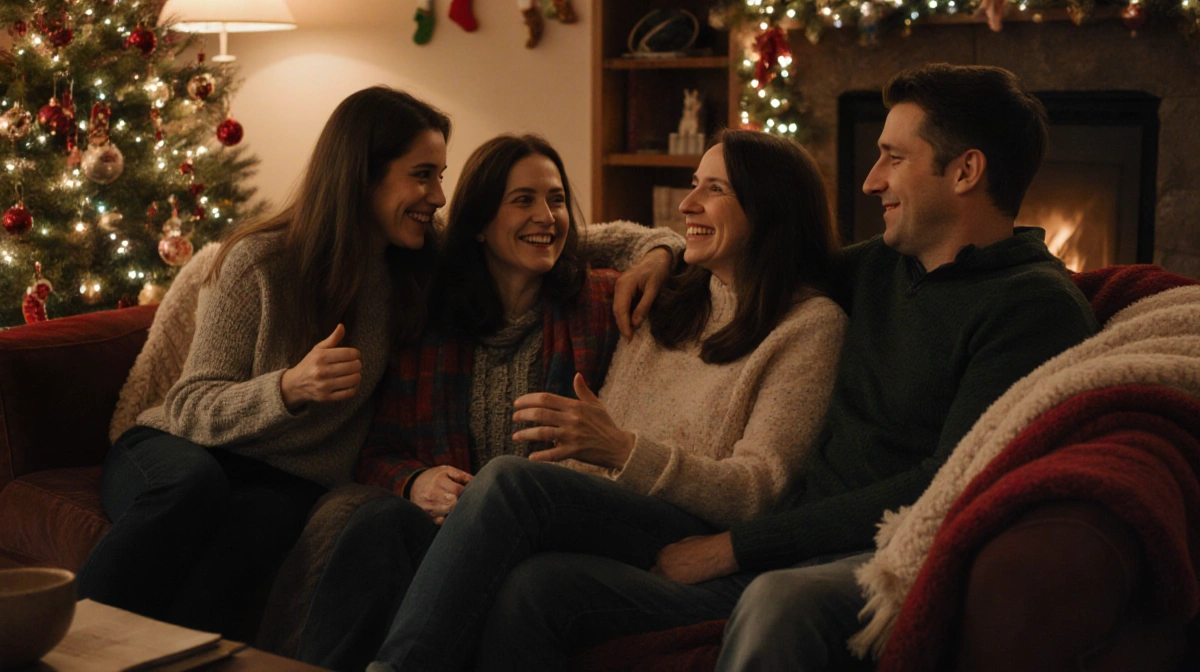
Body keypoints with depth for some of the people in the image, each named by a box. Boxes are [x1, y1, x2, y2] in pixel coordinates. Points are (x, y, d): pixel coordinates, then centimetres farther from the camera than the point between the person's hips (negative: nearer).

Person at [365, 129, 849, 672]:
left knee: (510, 480, -30)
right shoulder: (669, 301, 23)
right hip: (605, 515, 5)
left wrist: (622, 449, -21)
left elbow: (758, 490, -7)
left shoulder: (812, 323, 3)